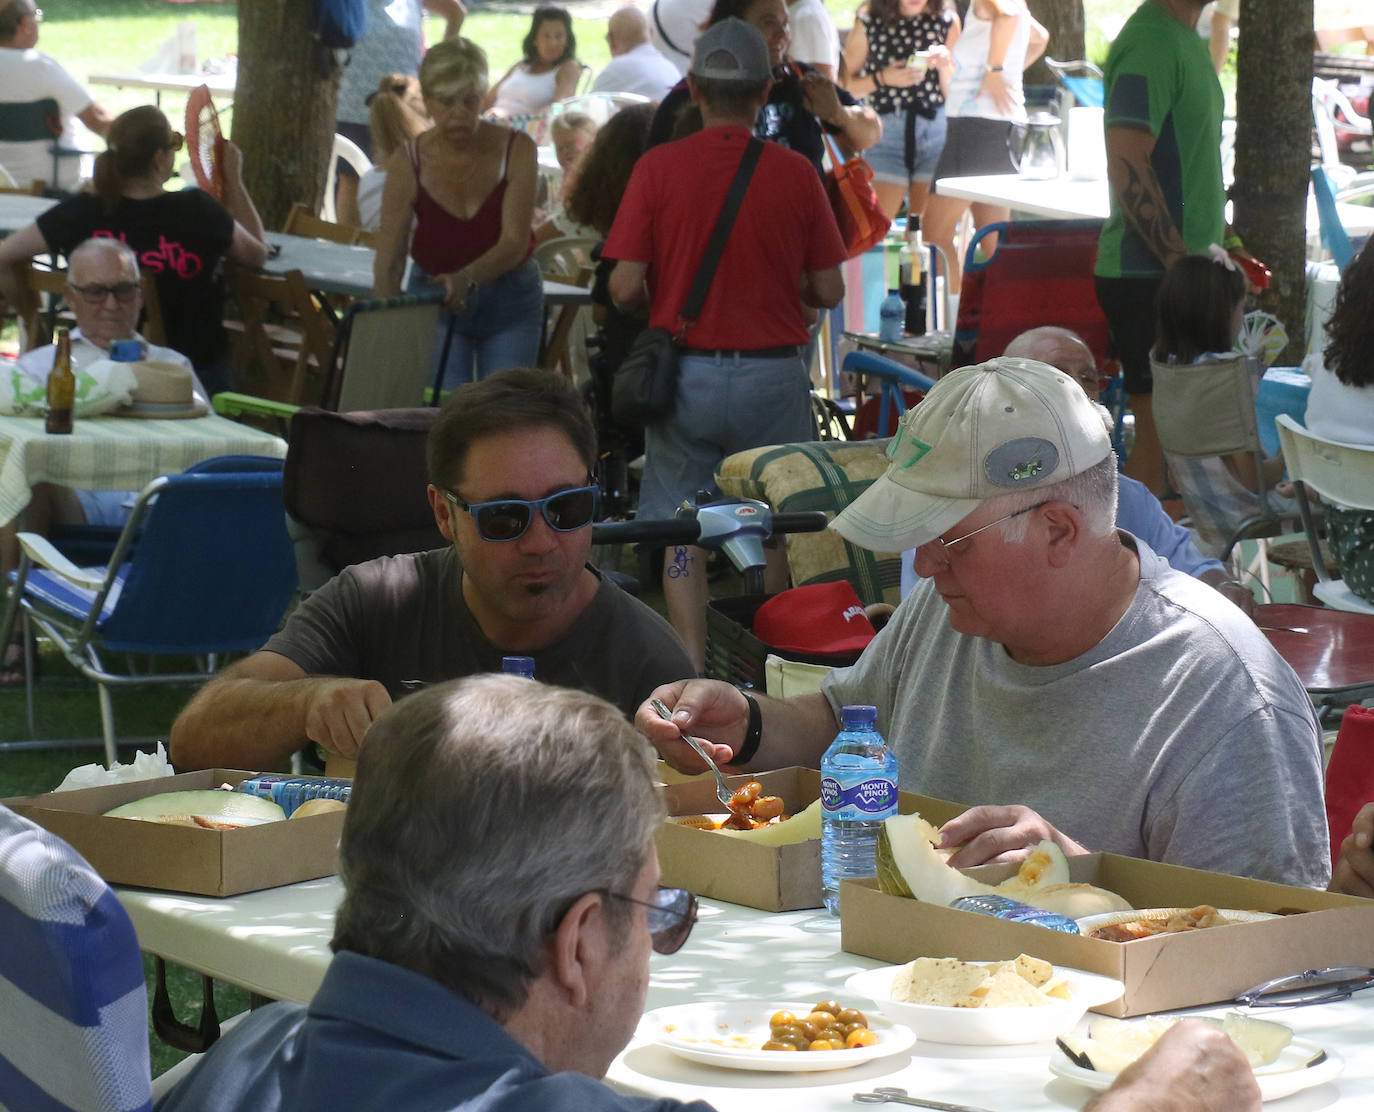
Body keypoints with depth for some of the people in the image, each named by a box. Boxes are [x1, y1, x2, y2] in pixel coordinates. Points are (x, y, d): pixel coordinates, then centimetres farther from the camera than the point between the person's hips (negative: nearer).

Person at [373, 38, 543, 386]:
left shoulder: (516, 149, -14)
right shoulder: (408, 163, -13)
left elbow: (515, 241, -22)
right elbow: (389, 256, -17)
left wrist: (467, 278, -41)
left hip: (510, 303, 0)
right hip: (434, 303, 0)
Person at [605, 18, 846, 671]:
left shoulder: (658, 166, -6)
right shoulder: (795, 174, -4)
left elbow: (625, 288, -9)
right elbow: (828, 292, 0)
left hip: (686, 373, 0)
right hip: (774, 376, 0)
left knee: (682, 534, 9)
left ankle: (692, 673, 5)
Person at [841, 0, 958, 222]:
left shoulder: (947, 21, 7)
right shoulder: (868, 22, 1)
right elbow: (848, 85, 4)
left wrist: (945, 64, -9)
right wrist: (883, 78, -11)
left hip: (935, 127, 2)